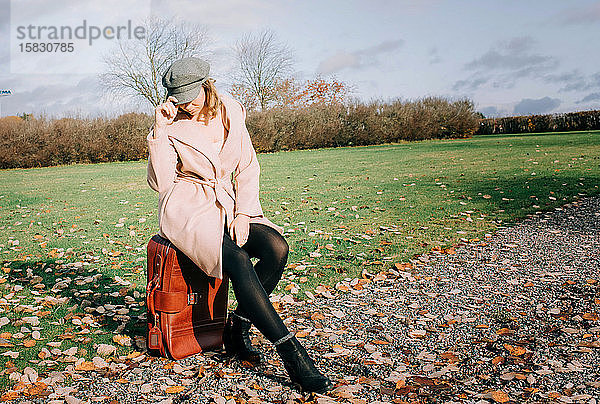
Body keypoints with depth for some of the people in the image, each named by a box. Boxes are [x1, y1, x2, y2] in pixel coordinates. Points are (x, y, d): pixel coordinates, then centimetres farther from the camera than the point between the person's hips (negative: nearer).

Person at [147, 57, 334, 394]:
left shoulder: (230, 113, 3)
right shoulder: (170, 125, -5)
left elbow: (248, 168, 6)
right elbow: (161, 182, -15)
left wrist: (243, 214, -7)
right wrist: (159, 130, -22)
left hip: (228, 204, 4)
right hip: (186, 208, -4)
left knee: (277, 247, -23)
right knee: (237, 259, -31)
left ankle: (238, 327, -6)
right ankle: (292, 353, -27)